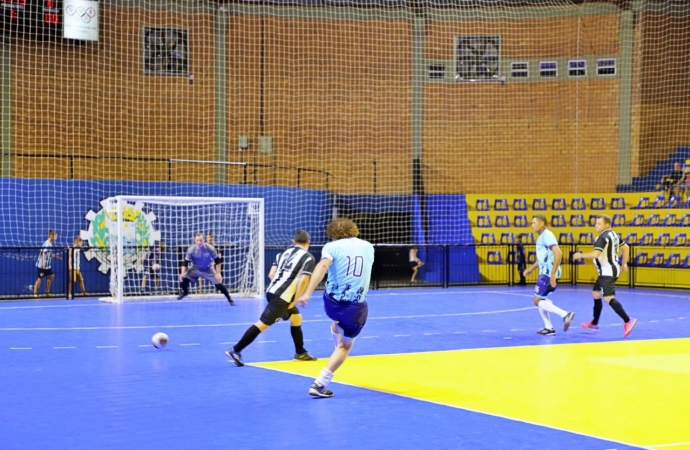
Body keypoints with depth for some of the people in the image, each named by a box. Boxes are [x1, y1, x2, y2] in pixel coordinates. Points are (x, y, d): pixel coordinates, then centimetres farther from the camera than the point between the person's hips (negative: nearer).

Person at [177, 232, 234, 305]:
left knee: (219, 283, -10)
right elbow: (185, 263, -17)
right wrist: (182, 273, -26)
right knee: (183, 278, -16)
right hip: (195, 269, 1)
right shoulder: (191, 250, -25)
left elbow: (217, 261, -15)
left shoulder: (210, 248, -26)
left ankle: (229, 299, 10)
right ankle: (185, 292, 18)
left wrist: (218, 273, -18)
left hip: (208, 269, -1)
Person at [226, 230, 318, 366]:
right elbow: (304, 279, -13)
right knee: (262, 324, -9)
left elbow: (271, 274, 11)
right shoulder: (308, 257, -1)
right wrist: (295, 300, -7)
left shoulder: (285, 252, 17)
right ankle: (235, 351, -11)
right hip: (281, 296, -8)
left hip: (272, 291, 8)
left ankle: (301, 353, 31)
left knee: (296, 318, 23)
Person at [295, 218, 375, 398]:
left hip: (332, 301, 1)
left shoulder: (332, 246, -2)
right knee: (345, 346, 15)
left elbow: (322, 266, -22)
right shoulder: (368, 247, 9)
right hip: (356, 307, 0)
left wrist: (307, 293, -31)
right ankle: (320, 384, 5)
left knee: (337, 323, 36)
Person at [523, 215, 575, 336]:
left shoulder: (547, 235, -15)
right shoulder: (541, 237, 16)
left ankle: (565, 314, -16)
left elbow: (558, 253, -26)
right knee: (540, 300, 14)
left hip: (549, 274, -10)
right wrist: (531, 269, 23)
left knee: (538, 301, -9)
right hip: (545, 273, 10)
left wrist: (553, 274, -28)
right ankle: (549, 328, 15)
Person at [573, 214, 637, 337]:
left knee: (609, 298, -18)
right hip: (607, 272, 11)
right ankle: (594, 323, 29)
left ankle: (627, 321, -26)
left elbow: (595, 254, -30)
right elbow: (626, 248, 22)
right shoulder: (614, 234, 12)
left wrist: (580, 255, -16)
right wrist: (624, 264, 26)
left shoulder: (603, 237, -19)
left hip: (608, 272, -11)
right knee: (595, 294, 20)